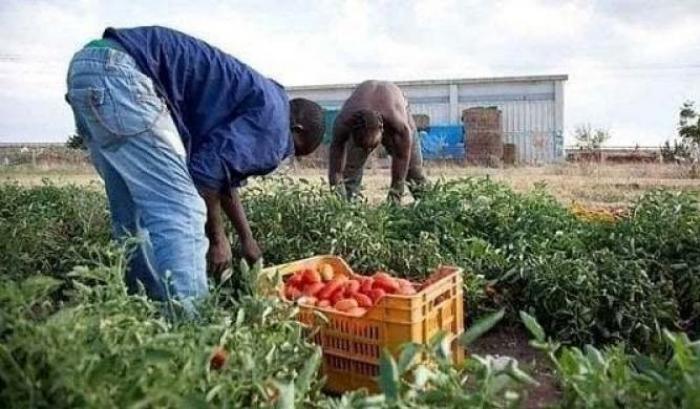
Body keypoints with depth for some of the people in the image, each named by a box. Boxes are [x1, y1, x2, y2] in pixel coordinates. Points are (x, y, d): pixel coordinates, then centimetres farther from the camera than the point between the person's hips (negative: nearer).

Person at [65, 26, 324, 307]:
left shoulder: (251, 101, 26)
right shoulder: (272, 113, -2)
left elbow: (224, 172, 36)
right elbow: (208, 168, -14)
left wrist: (247, 240, 44)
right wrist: (217, 239, 1)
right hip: (121, 72, -10)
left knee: (132, 214, 15)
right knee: (181, 212, -10)